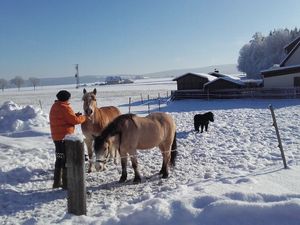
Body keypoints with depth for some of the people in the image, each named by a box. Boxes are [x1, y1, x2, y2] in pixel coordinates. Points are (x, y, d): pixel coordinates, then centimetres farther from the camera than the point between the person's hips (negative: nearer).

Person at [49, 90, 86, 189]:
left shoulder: (54, 107, 12)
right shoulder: (65, 108, -17)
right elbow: (75, 120, -19)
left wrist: (75, 115, 9)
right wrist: (83, 117, -1)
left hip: (56, 137, 9)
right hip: (65, 137, -9)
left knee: (59, 159, 17)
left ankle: (57, 182, 24)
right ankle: (66, 183, 4)